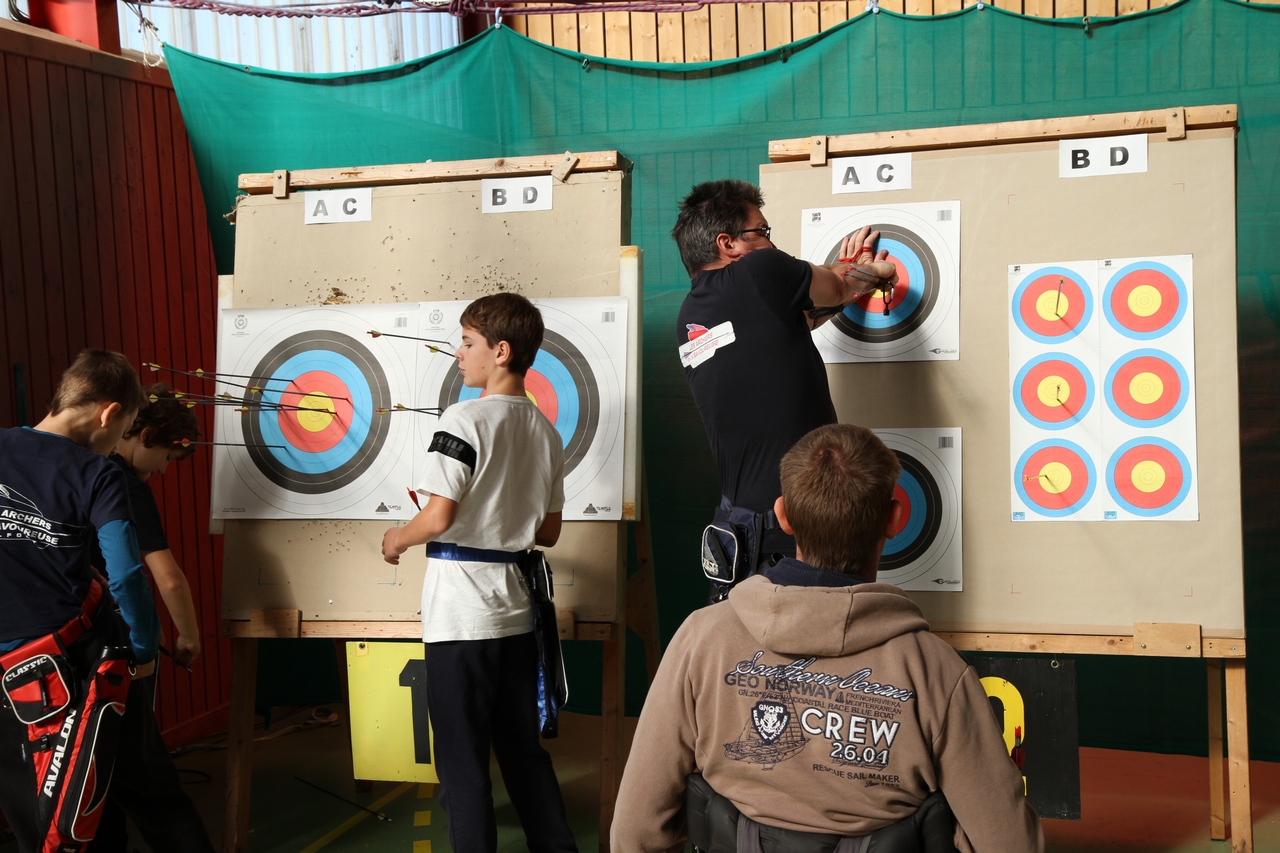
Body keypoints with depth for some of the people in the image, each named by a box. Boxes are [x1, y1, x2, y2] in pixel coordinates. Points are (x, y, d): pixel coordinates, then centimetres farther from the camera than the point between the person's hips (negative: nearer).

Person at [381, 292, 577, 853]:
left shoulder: (465, 418, -12)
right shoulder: (545, 431, 9)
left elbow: (438, 517, -18)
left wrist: (397, 539, 1)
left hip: (461, 612, -7)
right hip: (515, 608, 7)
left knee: (462, 759, 4)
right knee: (523, 748, 18)